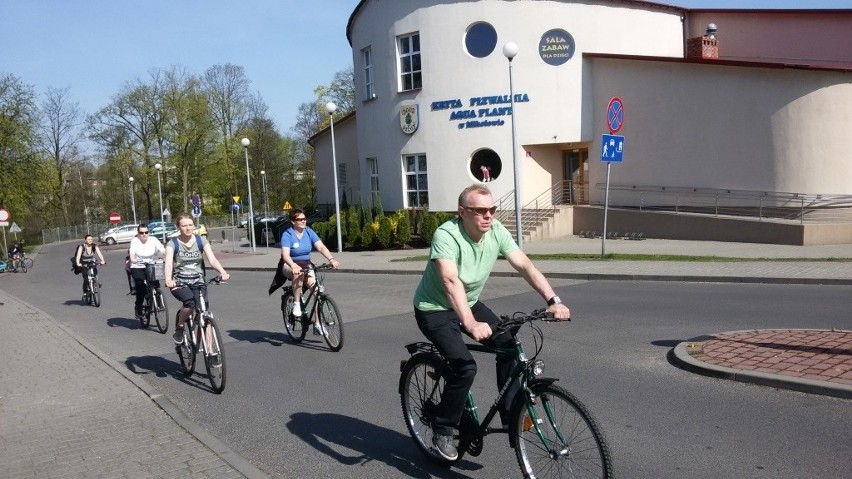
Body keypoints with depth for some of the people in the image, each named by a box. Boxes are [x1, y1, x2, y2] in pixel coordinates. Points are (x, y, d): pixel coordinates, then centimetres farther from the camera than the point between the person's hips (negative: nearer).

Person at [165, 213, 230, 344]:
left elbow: (212, 259, -8)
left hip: (198, 281, 2)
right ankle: (179, 328, -4)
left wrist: (222, 272, -29)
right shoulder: (173, 244, -1)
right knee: (190, 302, -32)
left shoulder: (201, 241, 4)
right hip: (179, 282, -2)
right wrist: (168, 280, -38)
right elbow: (168, 263, -17)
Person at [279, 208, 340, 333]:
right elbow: (285, 255, -26)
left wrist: (331, 259, -30)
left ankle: (317, 323, -8)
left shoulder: (309, 232, -2)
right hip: (290, 266, -4)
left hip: (306, 266, 4)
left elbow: (321, 247, -13)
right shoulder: (287, 235, -14)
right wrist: (294, 266, -46)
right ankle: (296, 304, -22)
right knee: (299, 274, -39)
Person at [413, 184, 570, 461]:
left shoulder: (496, 231, -12)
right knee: (465, 366, -21)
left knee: (508, 345, -11)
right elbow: (451, 281, -43)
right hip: (434, 310, -6)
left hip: (470, 303, 6)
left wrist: (553, 301, -31)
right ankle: (442, 432, 0)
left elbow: (525, 266, -18)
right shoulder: (446, 235, -30)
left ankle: (511, 415, 5)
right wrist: (471, 324, -55)